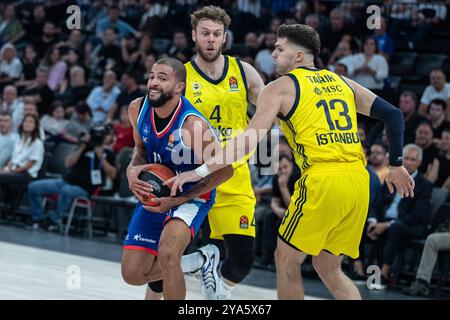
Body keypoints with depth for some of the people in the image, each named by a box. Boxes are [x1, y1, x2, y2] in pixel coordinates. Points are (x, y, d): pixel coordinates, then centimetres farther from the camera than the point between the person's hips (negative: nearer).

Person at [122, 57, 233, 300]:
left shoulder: (193, 125, -29)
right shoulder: (137, 109, -11)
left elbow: (224, 170, -19)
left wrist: (179, 200, -22)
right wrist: (133, 170, -13)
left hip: (191, 196, -6)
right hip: (154, 195, 7)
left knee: (167, 253, -33)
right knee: (133, 274, 5)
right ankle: (201, 260, 26)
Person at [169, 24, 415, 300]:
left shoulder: (280, 87, 3)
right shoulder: (341, 82, 20)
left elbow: (250, 140, -6)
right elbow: (392, 114, 16)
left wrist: (202, 171, -3)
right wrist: (396, 166, 21)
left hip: (322, 181, -6)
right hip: (359, 183, 6)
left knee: (287, 260, 11)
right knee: (329, 269, 18)